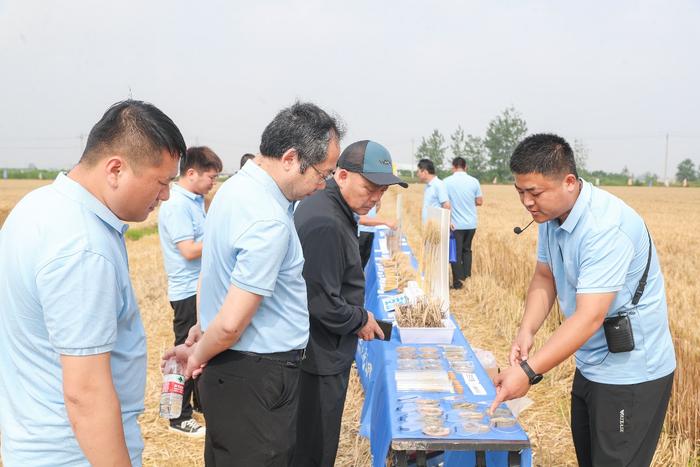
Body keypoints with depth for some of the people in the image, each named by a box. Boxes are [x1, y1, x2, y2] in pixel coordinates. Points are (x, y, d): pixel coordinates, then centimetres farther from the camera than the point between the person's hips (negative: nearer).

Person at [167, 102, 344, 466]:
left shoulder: (235, 186, 5)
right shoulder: (270, 222, -26)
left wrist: (204, 325, 25)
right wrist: (197, 356, -6)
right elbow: (232, 324, -25)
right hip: (257, 379, -9)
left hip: (228, 370, 10)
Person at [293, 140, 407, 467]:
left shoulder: (325, 207, 8)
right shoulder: (326, 224, -26)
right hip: (321, 357, -10)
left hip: (323, 351, 10)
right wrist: (361, 320, -11)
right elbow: (323, 303, -28)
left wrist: (358, 313, 8)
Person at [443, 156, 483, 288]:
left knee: (456, 253, 4)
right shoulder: (474, 181, -2)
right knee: (467, 250, 21)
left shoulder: (447, 182, -8)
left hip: (456, 224, -3)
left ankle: (457, 282, 5)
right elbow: (479, 201, 4)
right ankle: (467, 276, 23)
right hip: (471, 223, 3)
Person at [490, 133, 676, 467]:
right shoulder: (551, 215, -1)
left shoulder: (606, 226, -28)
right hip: (591, 365, 8)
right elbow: (544, 278, 6)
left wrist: (528, 371, -35)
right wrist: (526, 332, -11)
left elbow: (589, 317, -32)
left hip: (630, 374, -8)